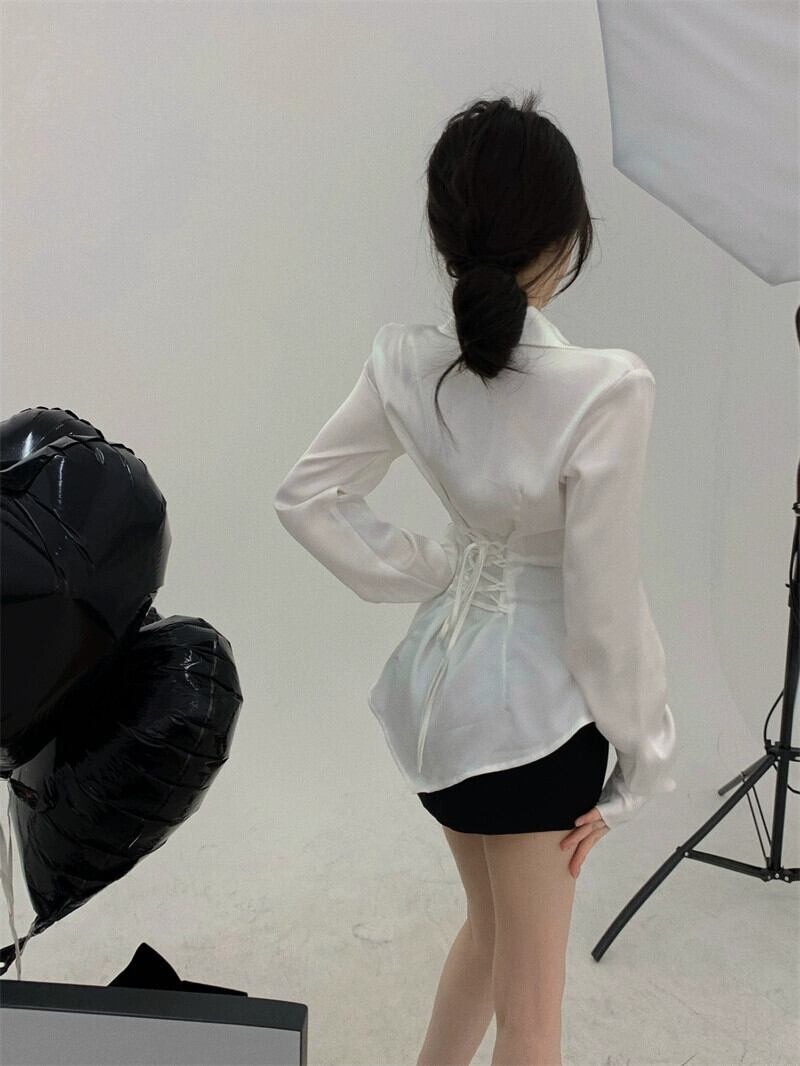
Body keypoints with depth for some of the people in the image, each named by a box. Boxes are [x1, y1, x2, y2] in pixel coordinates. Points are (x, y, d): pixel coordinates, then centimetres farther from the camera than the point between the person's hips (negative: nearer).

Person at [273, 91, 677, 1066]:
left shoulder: (406, 364, -10)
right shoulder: (606, 389, -26)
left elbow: (306, 496, 1)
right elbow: (603, 607, -20)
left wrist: (431, 572, 1)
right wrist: (641, 759, -5)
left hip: (442, 676, 6)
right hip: (537, 704, -6)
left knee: (489, 927, 31)